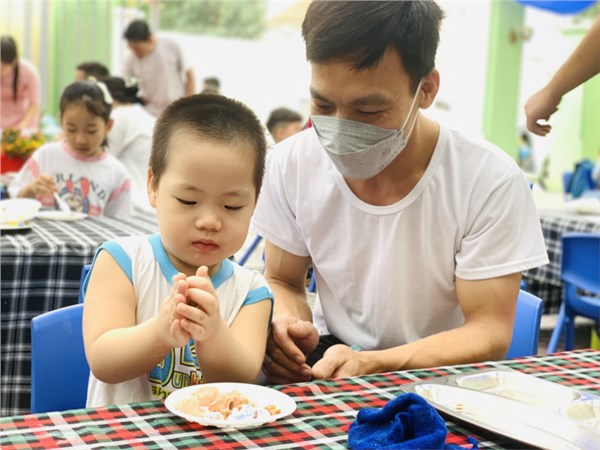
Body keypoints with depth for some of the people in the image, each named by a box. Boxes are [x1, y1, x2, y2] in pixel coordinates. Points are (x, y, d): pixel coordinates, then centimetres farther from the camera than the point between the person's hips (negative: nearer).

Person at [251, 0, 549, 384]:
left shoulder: (490, 181, -19)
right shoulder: (291, 164, -8)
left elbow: (489, 333, -15)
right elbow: (283, 283, 4)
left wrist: (371, 365, -31)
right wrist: (286, 325, -20)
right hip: (330, 356, 3)